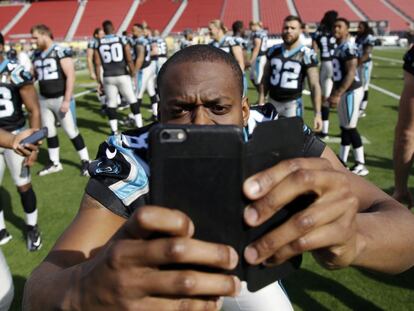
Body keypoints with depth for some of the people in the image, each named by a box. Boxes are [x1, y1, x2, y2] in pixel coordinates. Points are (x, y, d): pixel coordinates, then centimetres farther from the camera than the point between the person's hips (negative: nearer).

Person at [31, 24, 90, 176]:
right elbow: (33, 76, 17)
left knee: (71, 131, -2)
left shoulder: (61, 52, -13)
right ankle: (54, 163, 26)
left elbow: (70, 76, -16)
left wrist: (67, 100, -18)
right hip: (44, 100, 7)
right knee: (49, 132, 13)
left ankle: (85, 161, 11)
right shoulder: (37, 55, 9)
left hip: (60, 99, -7)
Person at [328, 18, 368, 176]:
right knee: (344, 127, 13)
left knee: (350, 128, -6)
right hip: (343, 91, 9)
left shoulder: (348, 47, -15)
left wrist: (337, 94, -25)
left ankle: (361, 165, 3)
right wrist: (333, 93, 21)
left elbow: (351, 74, -22)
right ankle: (342, 161, 21)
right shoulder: (339, 48, 14)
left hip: (351, 91, -9)